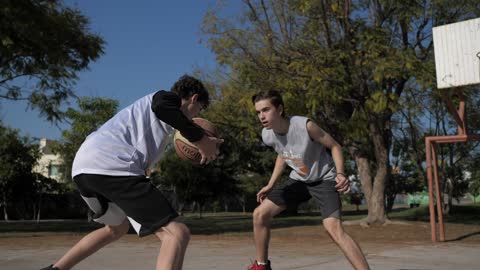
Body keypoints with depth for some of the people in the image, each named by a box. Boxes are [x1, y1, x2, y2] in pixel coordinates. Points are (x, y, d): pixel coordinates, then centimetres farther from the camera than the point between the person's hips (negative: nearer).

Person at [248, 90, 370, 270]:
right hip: (299, 179, 6)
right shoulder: (267, 135, -12)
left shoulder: (305, 125, -30)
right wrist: (271, 185, 11)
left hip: (324, 179, -6)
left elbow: (334, 146, -16)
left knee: (333, 227, -28)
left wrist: (340, 173, -31)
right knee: (260, 214, 0)